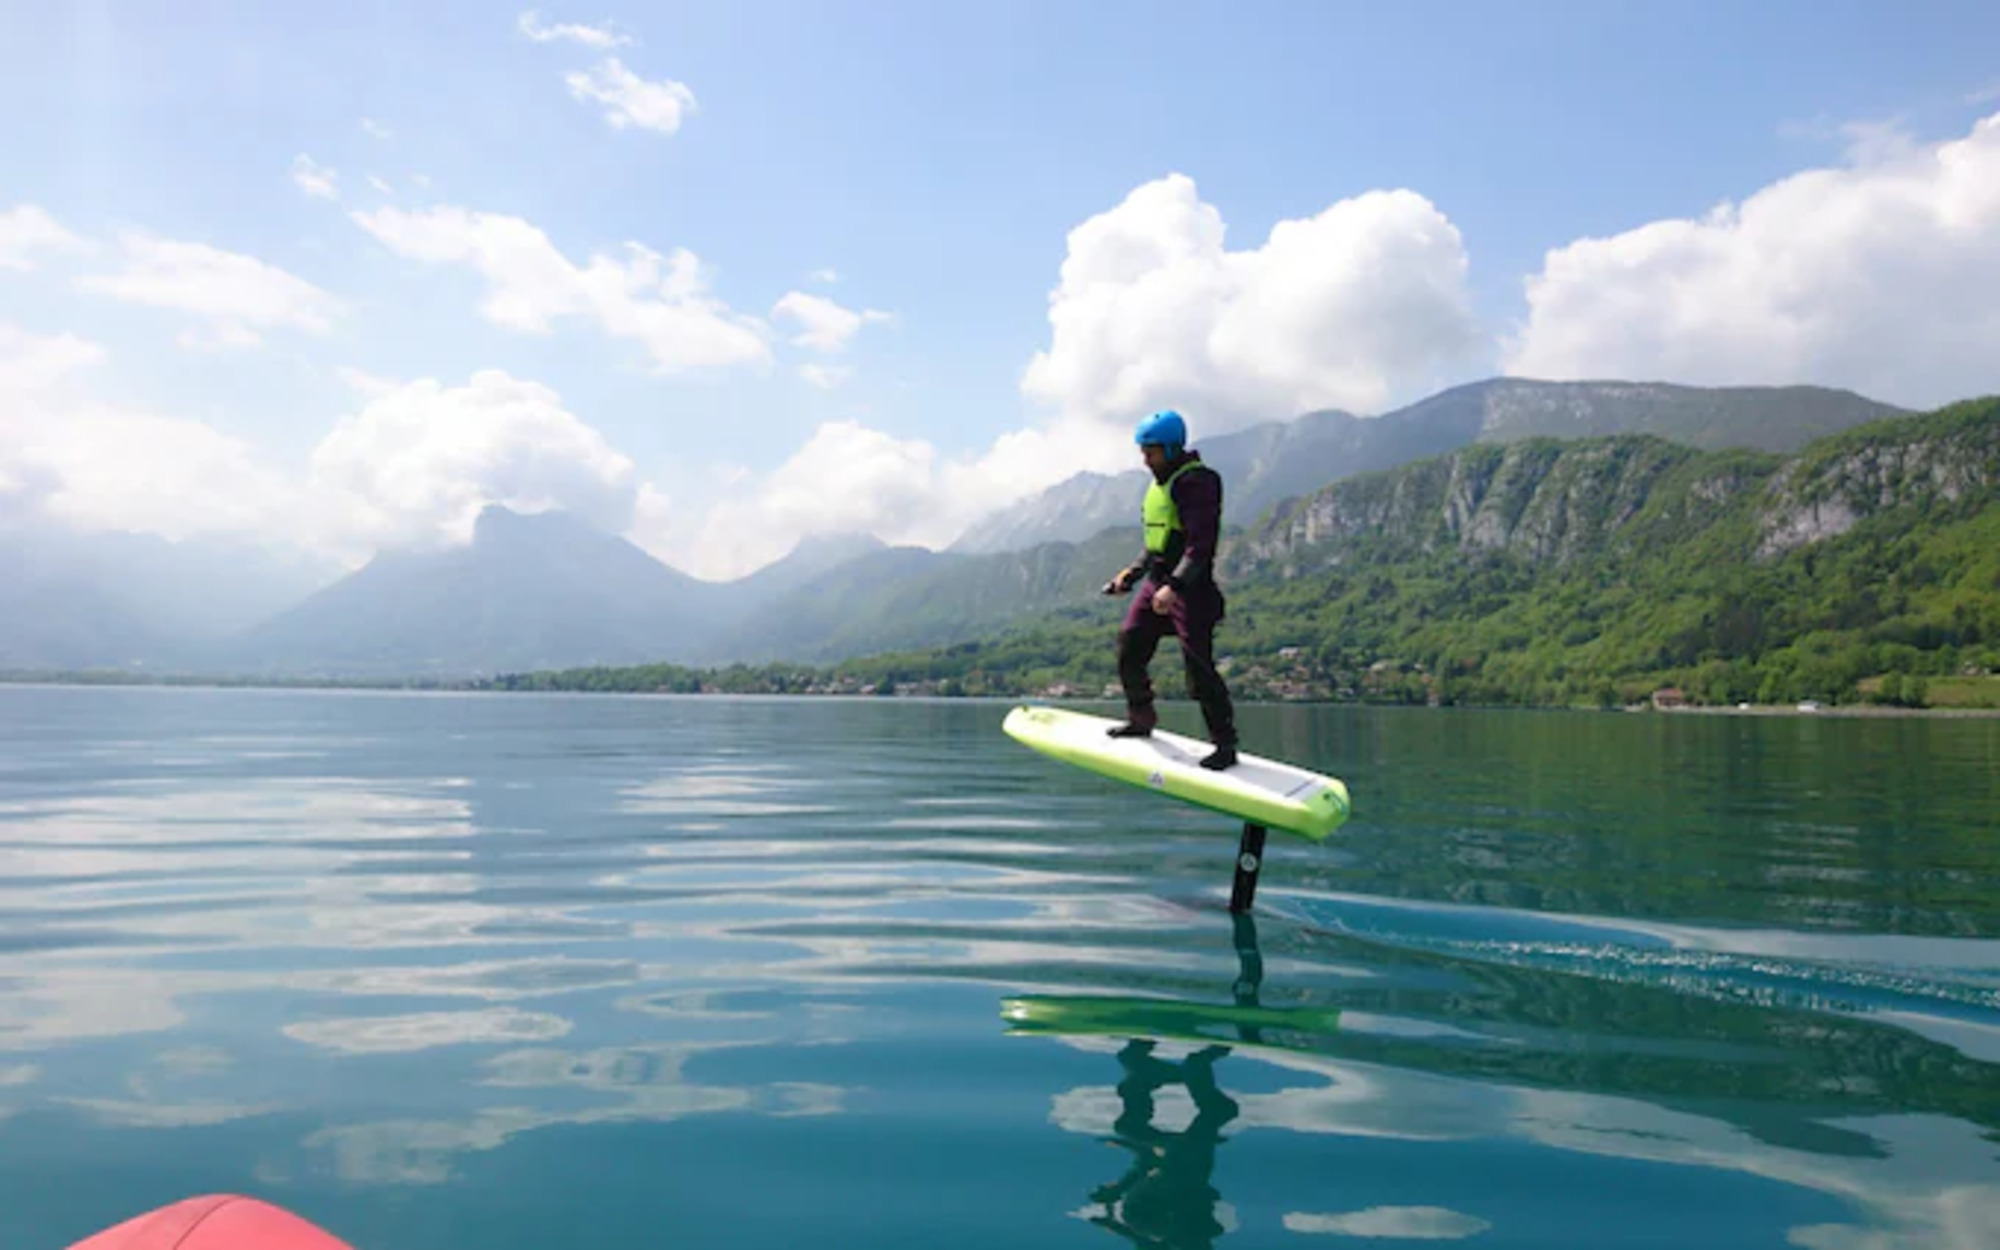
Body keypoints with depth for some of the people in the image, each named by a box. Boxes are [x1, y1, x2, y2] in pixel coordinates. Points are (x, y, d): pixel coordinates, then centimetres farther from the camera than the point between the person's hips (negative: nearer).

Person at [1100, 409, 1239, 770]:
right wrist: (1132, 572, 21)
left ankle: (1226, 746, 1)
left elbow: (1200, 544, -22)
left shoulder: (1197, 482, -14)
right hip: (1157, 581, 9)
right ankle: (1141, 719, 27)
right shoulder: (1161, 482, 15)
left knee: (1199, 666, -8)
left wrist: (1174, 586, -31)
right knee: (1130, 649, 8)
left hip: (1190, 587, -9)